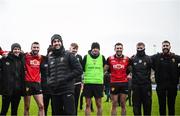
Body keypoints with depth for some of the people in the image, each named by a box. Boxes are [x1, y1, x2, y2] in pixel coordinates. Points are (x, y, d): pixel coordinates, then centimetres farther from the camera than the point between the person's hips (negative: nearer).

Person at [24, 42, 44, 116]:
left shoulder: (41, 58, 8)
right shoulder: (26, 56, -3)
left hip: (37, 83, 3)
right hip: (27, 83, -3)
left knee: (41, 106, -2)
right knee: (27, 107, 4)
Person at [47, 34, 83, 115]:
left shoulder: (68, 55, 1)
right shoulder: (50, 58, 16)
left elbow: (79, 70, -5)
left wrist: (66, 78, -13)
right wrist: (49, 82, 2)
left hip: (67, 90, -5)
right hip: (54, 92, 5)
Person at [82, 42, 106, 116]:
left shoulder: (102, 57, 4)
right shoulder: (86, 57, 2)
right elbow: (81, 69, 7)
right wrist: (81, 81, 3)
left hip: (99, 83, 1)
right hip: (88, 83, -1)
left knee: (99, 104, 5)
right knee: (88, 104, 3)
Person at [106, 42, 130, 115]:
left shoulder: (127, 59, 3)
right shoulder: (110, 59, 0)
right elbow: (105, 69, 13)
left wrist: (126, 75, 8)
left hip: (124, 83, 1)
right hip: (114, 83, -1)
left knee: (123, 104, 5)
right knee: (114, 104, 2)